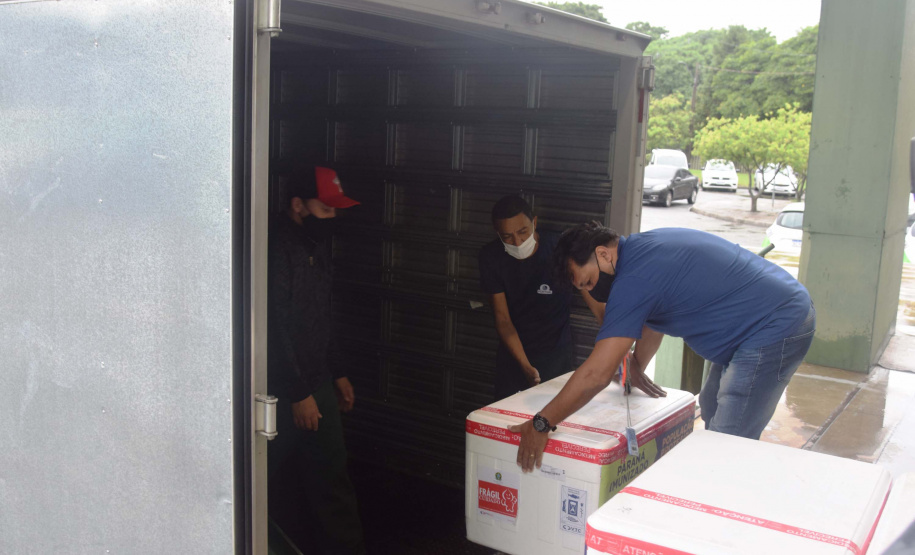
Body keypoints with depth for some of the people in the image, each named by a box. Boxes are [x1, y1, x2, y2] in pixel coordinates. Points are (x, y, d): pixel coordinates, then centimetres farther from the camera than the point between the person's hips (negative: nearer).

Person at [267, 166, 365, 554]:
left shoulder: (317, 244, 11)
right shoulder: (278, 248, -17)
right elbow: (276, 328, -20)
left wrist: (337, 375, 20)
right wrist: (299, 394, -17)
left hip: (318, 383, 8)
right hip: (287, 391, -8)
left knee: (331, 475, 9)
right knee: (287, 483, 6)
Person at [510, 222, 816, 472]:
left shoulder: (633, 281, -23)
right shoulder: (645, 245, 6)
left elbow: (596, 374, -26)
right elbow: (652, 321, 23)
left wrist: (540, 425, -21)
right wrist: (636, 367, 28)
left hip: (777, 329, -11)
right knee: (712, 409, 23)